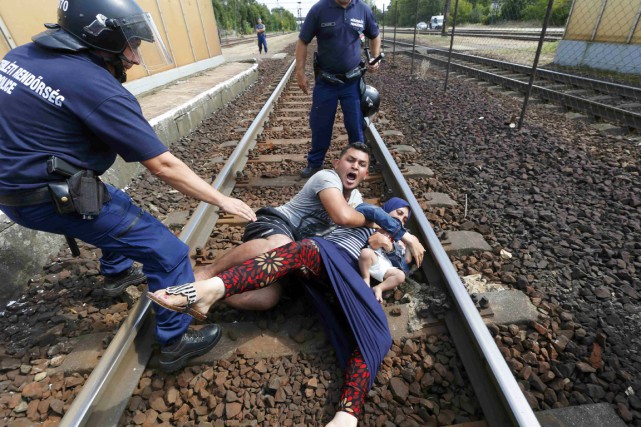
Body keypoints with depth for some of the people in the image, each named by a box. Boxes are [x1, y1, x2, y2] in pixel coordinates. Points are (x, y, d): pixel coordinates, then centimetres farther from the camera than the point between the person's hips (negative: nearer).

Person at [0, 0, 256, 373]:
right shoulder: (99, 90, -21)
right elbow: (164, 166, -22)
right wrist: (223, 200, -16)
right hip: (52, 198, -9)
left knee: (119, 206, 32)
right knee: (168, 253, -7)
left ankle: (117, 272, 53)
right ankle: (176, 342, 6)